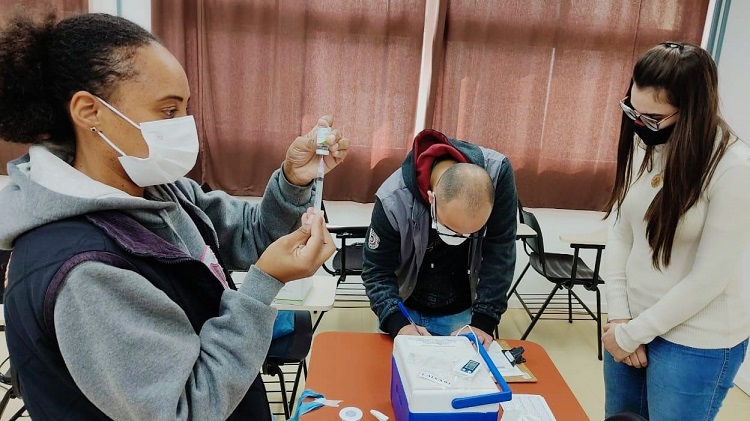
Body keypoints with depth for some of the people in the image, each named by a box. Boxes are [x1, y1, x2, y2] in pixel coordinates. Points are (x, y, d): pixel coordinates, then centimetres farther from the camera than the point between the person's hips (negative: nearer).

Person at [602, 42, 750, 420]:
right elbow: (619, 235, -1)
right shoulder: (642, 147, -3)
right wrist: (618, 317, -7)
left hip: (697, 342, -5)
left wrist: (632, 334, -13)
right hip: (632, 322, 5)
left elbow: (708, 280, -19)